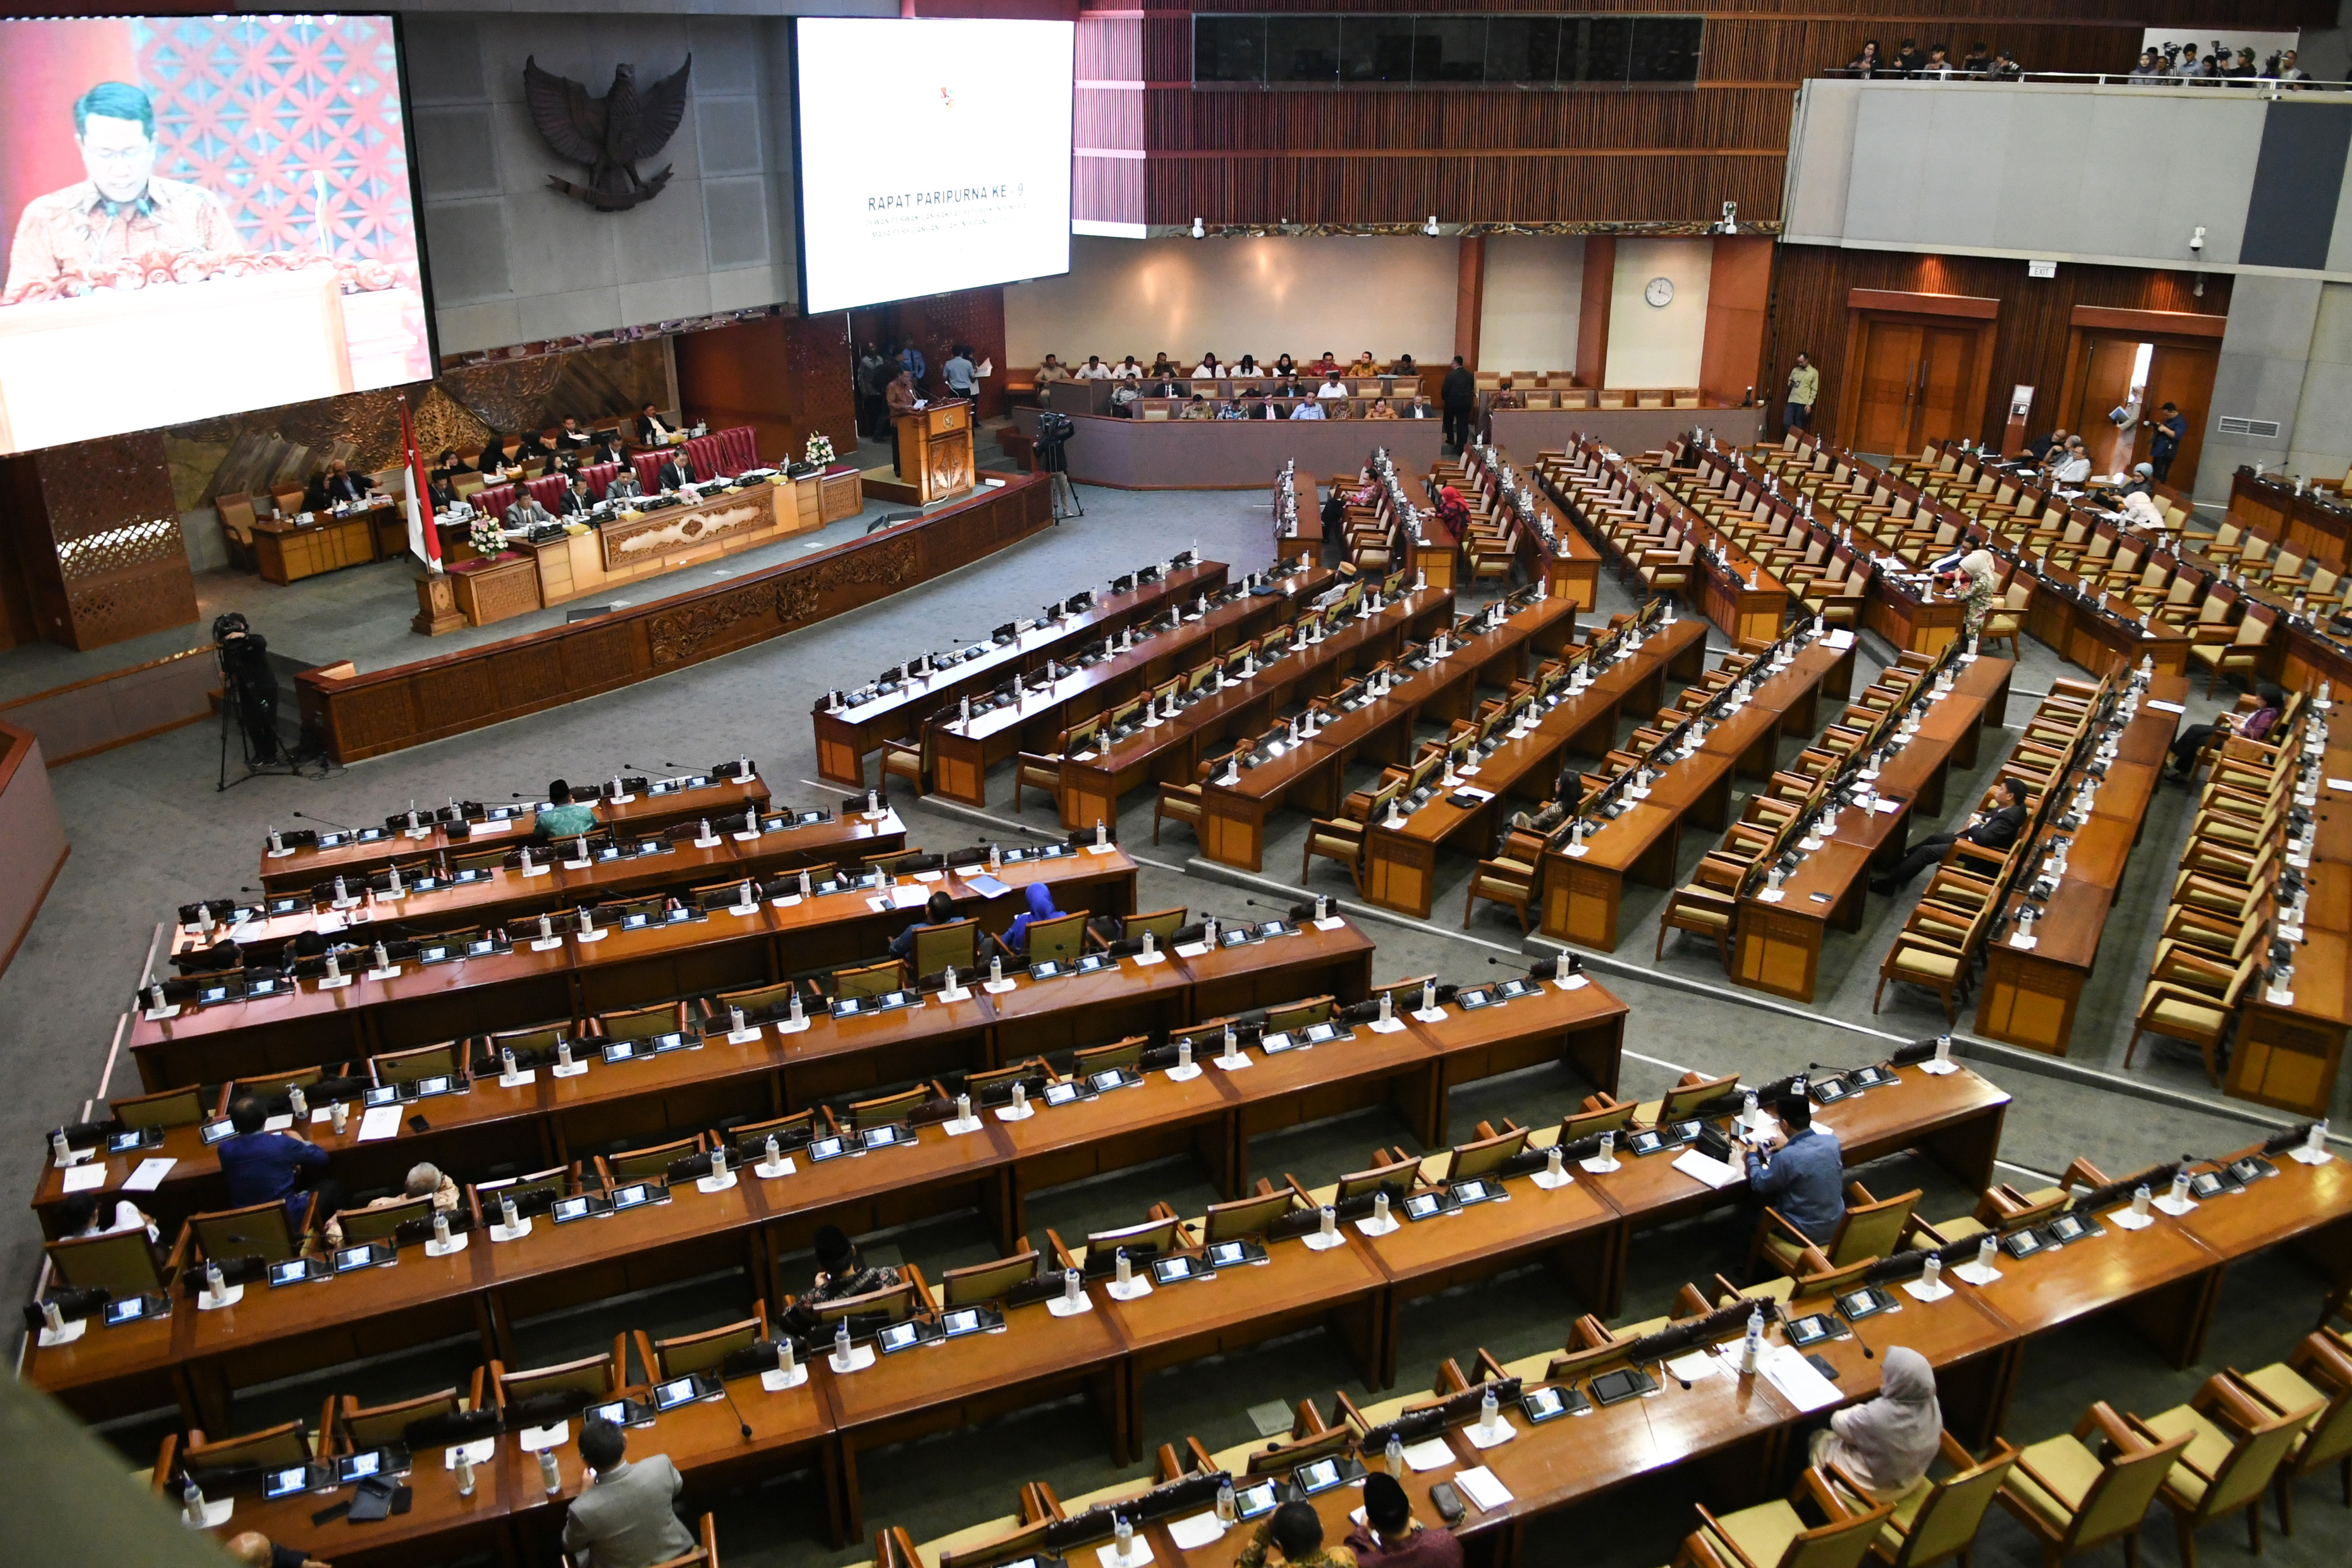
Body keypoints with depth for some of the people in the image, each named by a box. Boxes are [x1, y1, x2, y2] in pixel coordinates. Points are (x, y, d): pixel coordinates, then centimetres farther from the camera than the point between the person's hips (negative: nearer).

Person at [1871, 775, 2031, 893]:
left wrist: (1974, 825, -15)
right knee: (1935, 838, 17)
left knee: (1927, 851, -9)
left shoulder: (2009, 817, -32)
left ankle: (1889, 883, -3)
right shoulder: (2015, 806, -2)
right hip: (1976, 840, 10)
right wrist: (1979, 818, -2)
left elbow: (1983, 838, -35)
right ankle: (1899, 863, 31)